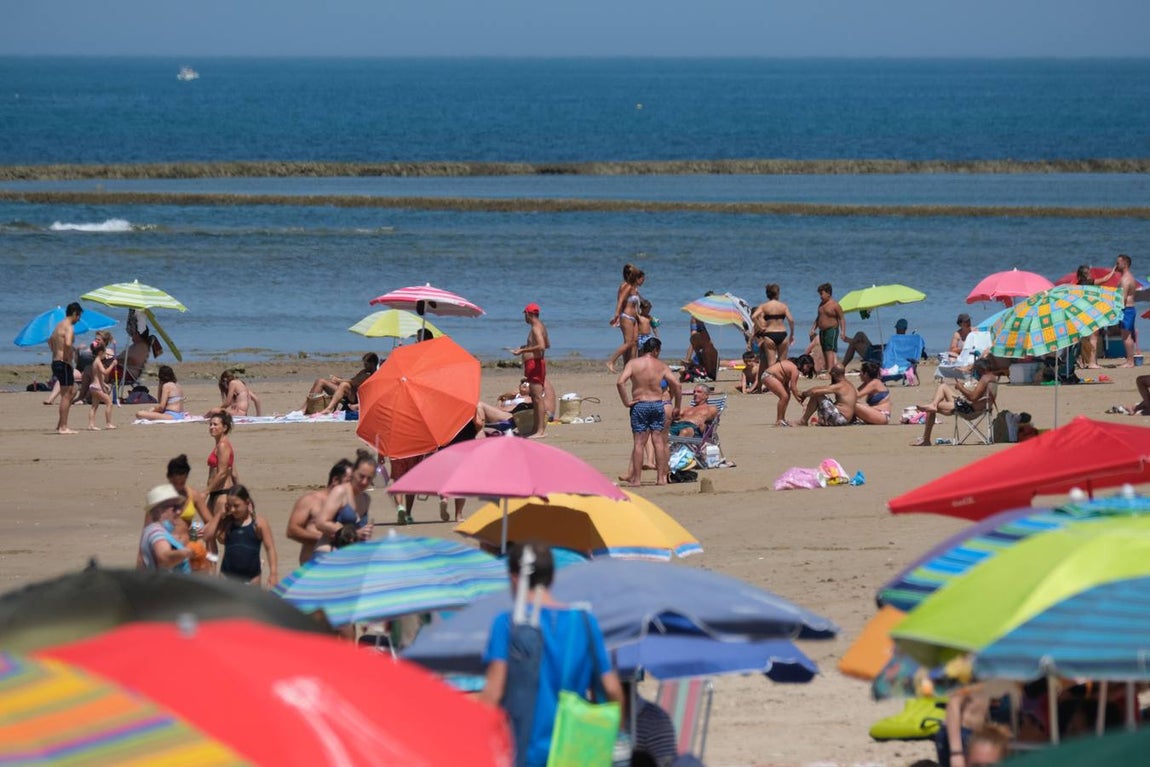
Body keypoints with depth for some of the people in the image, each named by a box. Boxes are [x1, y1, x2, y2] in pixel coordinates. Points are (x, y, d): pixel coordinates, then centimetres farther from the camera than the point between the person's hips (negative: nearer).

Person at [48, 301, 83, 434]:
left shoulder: (59, 325, 16)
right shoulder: (69, 327, -14)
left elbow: (50, 341, 32)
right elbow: (67, 343, -32)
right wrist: (69, 358, -19)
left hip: (55, 362, 10)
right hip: (63, 364, -10)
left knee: (72, 391, 18)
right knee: (66, 395, -5)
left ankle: (60, 424, 19)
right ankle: (63, 427, -3)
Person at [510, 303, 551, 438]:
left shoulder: (536, 328, -15)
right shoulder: (541, 326, 16)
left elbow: (541, 346, -28)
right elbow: (547, 344, 29)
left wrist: (522, 351, -25)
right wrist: (528, 347, 33)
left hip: (534, 364, -11)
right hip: (537, 363, 11)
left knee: (537, 397, -12)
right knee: (535, 397, 15)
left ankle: (541, 430, -14)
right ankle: (537, 428, 20)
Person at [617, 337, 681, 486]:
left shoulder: (633, 363, -3)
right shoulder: (661, 365, 1)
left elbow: (620, 382, -17)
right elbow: (676, 385, -4)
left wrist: (626, 402, -8)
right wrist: (677, 407, 6)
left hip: (639, 405, -1)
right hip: (657, 404, 1)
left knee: (638, 443, 0)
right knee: (658, 441, 8)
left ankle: (636, 478, -1)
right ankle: (662, 477, 8)